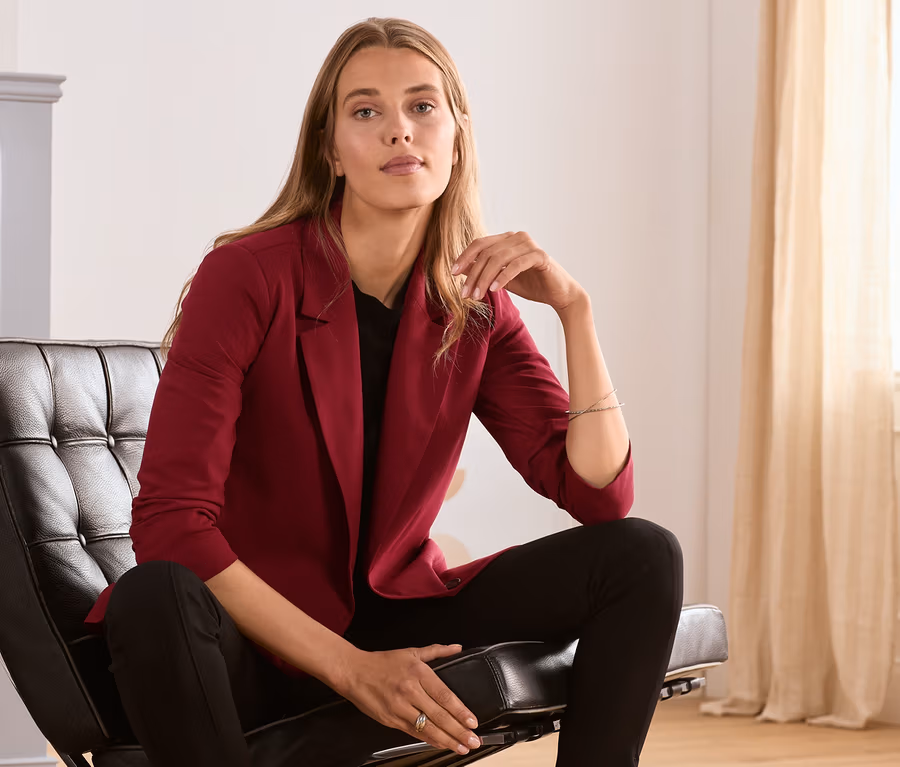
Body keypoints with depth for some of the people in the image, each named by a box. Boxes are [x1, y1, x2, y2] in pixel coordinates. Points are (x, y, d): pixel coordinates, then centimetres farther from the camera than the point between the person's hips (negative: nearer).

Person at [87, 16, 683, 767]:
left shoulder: (476, 308, 1)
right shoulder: (246, 276, -14)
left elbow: (601, 494, -4)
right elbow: (169, 521, -20)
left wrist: (575, 309, -15)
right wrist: (349, 668, -25)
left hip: (397, 619, 5)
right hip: (251, 650, -4)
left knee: (644, 554, -11)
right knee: (155, 600, -38)